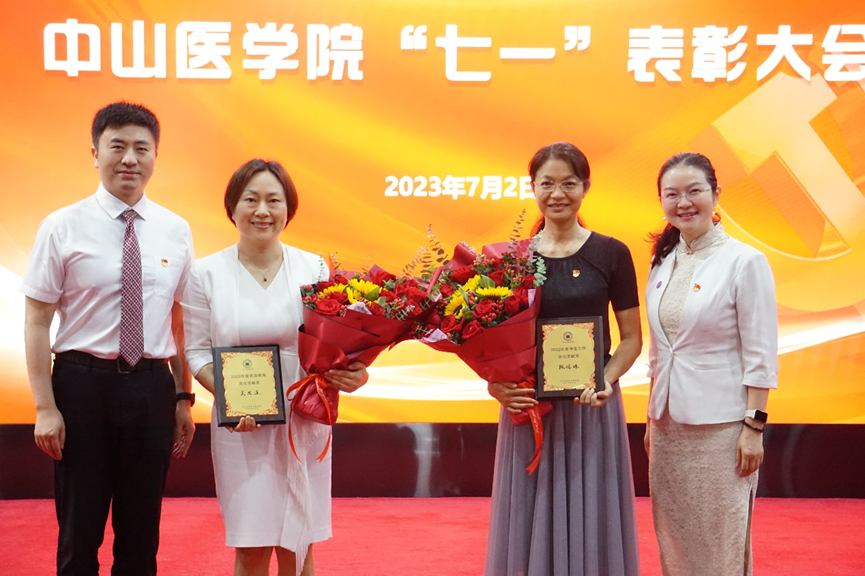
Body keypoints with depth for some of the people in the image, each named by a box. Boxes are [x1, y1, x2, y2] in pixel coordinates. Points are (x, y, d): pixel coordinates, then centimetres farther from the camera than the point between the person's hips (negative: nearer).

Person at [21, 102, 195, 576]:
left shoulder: (175, 231, 4)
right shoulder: (62, 228, -5)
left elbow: (180, 320, 9)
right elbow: (37, 322, -5)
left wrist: (184, 398, 7)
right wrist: (45, 408, -10)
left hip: (153, 385, 3)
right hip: (84, 381, -2)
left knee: (141, 529, 13)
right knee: (79, 527, 8)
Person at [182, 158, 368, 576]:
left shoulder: (313, 268, 1)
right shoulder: (206, 273, 1)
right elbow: (197, 352, 1)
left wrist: (352, 374, -17)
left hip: (304, 423, 1)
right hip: (241, 428, -1)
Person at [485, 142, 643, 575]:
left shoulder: (610, 254, 0)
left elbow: (631, 337, 1)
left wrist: (606, 379, -16)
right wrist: (495, 384, -10)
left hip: (591, 409, -1)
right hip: (527, 407, 2)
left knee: (589, 523, 5)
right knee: (530, 526, 8)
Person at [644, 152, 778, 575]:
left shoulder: (745, 262, -9)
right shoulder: (663, 262, 9)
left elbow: (760, 354, -10)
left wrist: (754, 426, -13)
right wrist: (652, 420, 13)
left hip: (721, 425, -6)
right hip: (669, 423, 6)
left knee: (721, 540, 2)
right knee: (674, 536, 11)